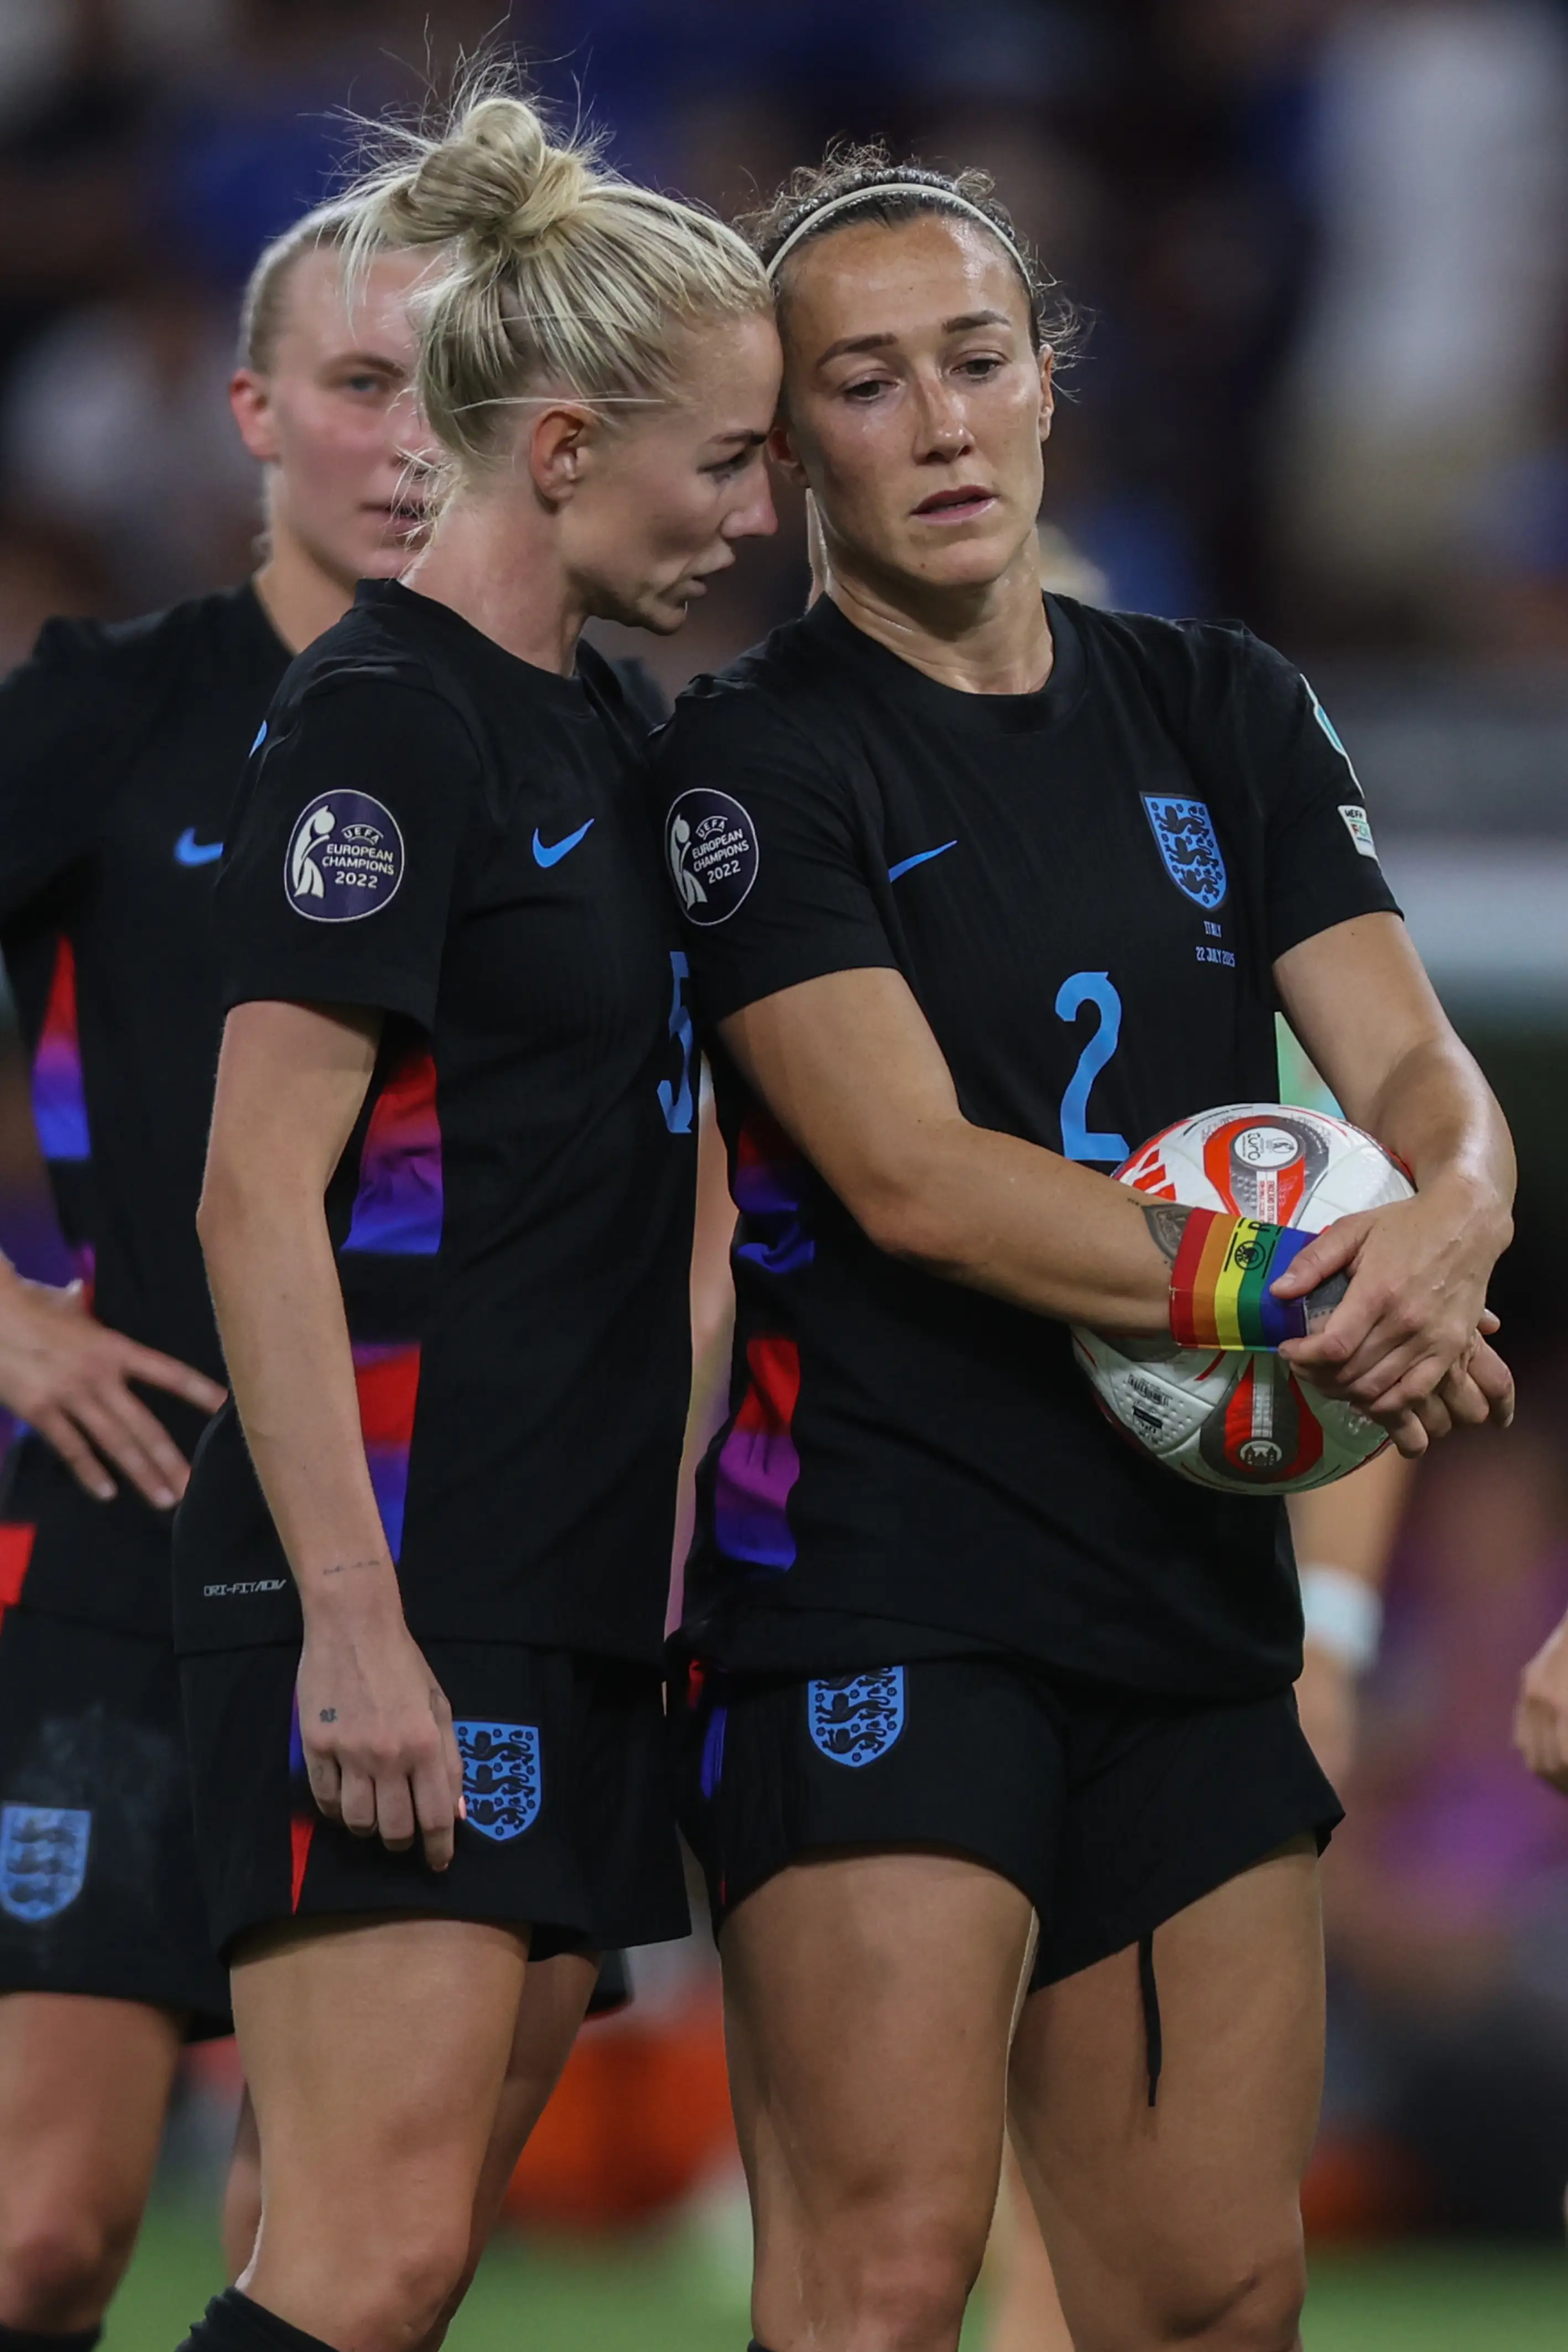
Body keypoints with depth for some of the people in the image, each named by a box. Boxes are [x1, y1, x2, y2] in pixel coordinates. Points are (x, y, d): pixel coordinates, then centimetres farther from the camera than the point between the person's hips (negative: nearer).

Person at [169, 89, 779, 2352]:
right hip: (395, 1598, -9)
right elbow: (259, 1197, -16)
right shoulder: (380, 718, -10)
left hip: (561, 1606, 9)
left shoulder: (591, 724, 17)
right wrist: (350, 1623, -21)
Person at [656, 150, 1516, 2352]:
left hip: (1196, 1586, 6)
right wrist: (1294, 1294, -19)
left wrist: (1449, 1217, -18)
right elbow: (914, 1177, -14)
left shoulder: (1221, 716, 15)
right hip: (876, 1582, -6)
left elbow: (1413, 1060, 6)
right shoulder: (754, 761, -4)